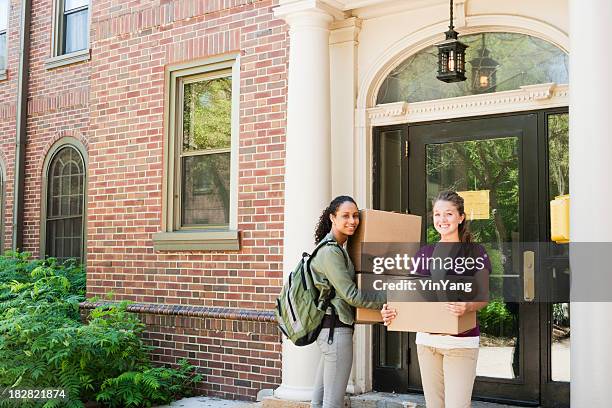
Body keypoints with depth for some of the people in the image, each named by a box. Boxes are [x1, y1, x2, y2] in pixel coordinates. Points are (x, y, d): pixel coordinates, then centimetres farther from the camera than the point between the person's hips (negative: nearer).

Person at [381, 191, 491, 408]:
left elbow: (483, 296, -2)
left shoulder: (475, 252, -1)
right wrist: (392, 311, -6)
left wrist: (468, 307, -25)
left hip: (461, 342, -4)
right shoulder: (424, 253, 11)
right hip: (426, 340, 4)